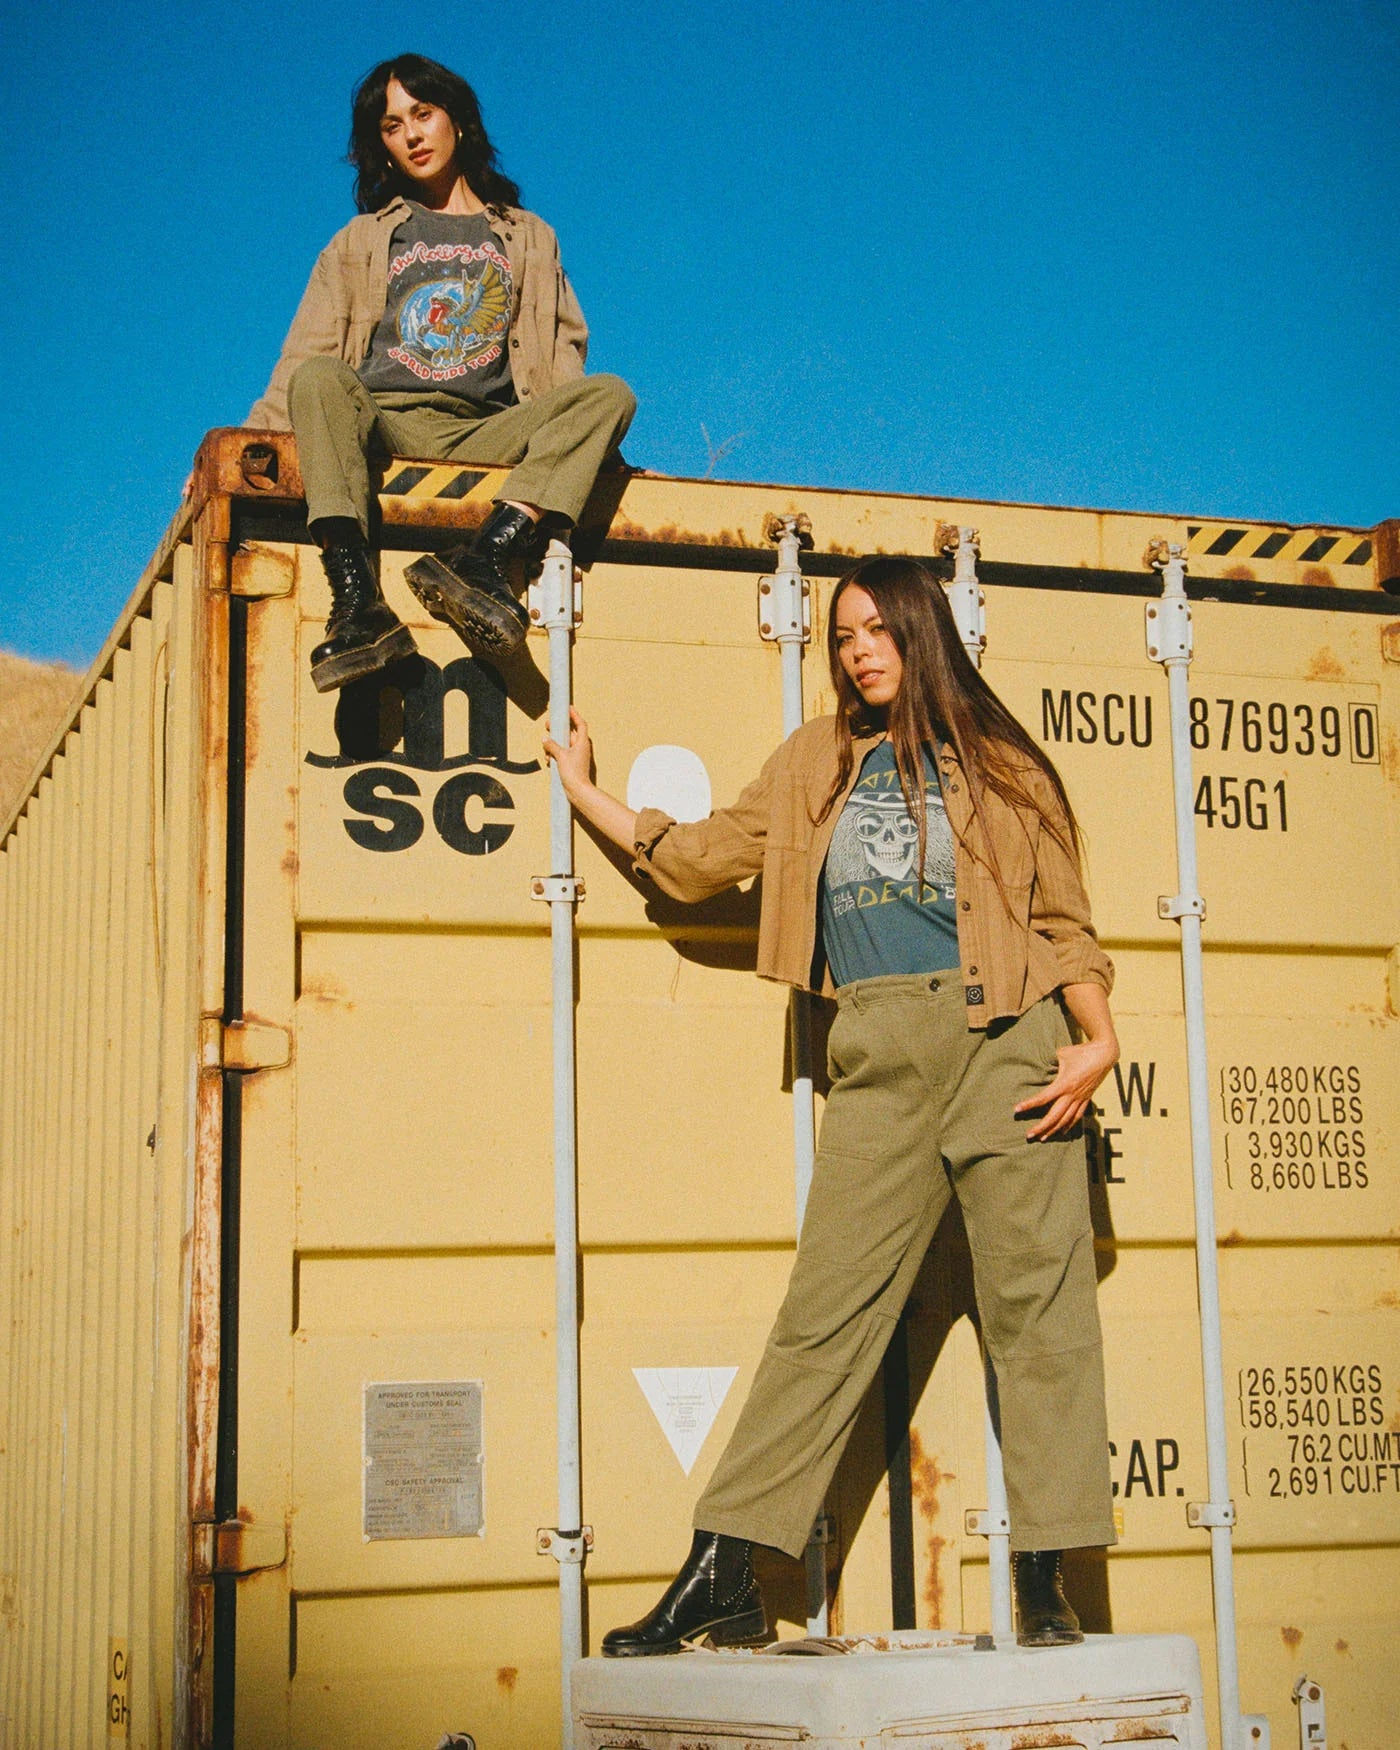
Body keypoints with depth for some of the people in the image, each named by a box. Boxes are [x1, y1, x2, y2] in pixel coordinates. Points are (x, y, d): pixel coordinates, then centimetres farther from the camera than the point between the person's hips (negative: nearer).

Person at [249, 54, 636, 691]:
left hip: (487, 436, 1)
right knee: (319, 377, -34)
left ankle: (482, 560, -46)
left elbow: (563, 349, 18)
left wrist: (569, 438, -3)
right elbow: (306, 354, 18)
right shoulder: (361, 242, 27)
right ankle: (357, 603, -50)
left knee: (609, 394, -26)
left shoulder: (529, 239, 28)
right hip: (382, 428, 0)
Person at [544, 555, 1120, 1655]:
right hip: (878, 1060, 2)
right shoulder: (816, 764, 20)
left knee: (1036, 1304, -5)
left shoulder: (998, 763, 10)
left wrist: (1097, 1040, -5)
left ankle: (1045, 1586, 2)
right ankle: (724, 1581, 0)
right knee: (826, 1313, -2)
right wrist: (583, 790, 31)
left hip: (1001, 1042, -2)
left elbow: (1064, 919, 9)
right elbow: (697, 862, 25)